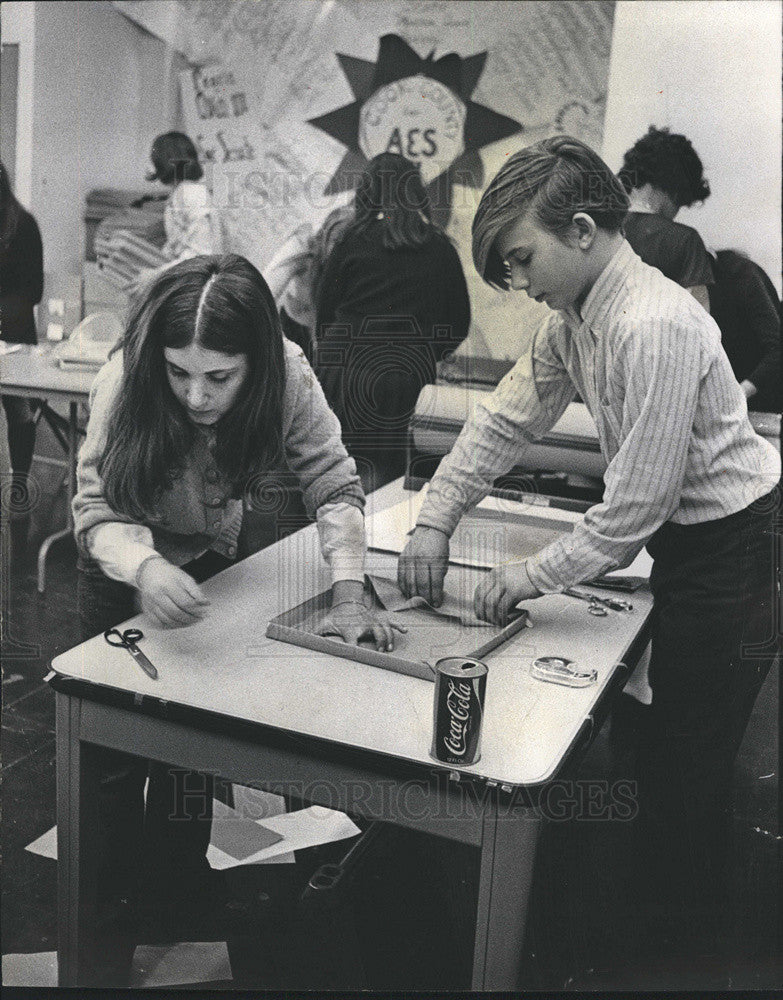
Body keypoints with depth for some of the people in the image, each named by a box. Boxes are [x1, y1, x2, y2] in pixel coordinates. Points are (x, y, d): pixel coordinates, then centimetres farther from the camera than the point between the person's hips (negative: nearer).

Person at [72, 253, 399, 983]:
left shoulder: (286, 376, -29)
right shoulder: (125, 381, -34)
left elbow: (333, 483, -24)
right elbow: (96, 506, -30)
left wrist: (348, 593, -37)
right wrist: (146, 567, -51)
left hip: (213, 559, 2)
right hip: (125, 569, -1)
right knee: (121, 738, 1)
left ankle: (180, 882, 33)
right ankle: (111, 910, 21)